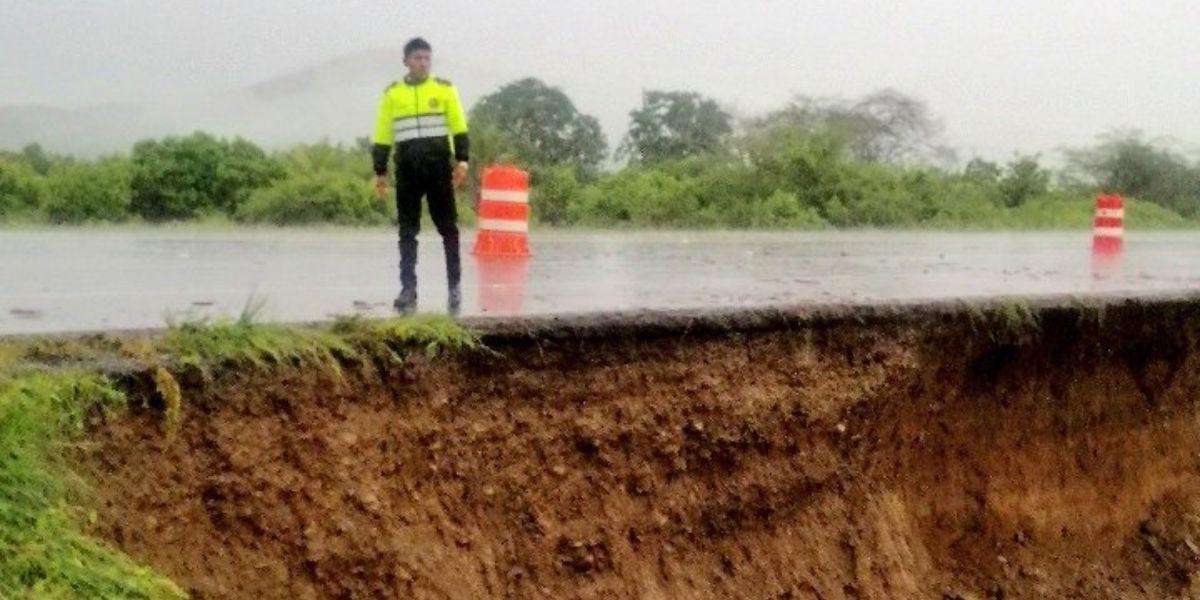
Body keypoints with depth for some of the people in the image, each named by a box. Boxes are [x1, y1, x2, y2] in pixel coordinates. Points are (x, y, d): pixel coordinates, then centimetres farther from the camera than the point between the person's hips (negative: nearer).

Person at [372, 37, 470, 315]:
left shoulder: (445, 89, 6)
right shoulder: (392, 94, 9)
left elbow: (460, 128, 4)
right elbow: (382, 136, 11)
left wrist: (462, 160, -7)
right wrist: (380, 172, 7)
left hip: (439, 166, -1)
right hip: (407, 169, 1)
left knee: (448, 227, 0)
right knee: (407, 231, 1)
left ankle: (455, 285, 6)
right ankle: (408, 290, 2)